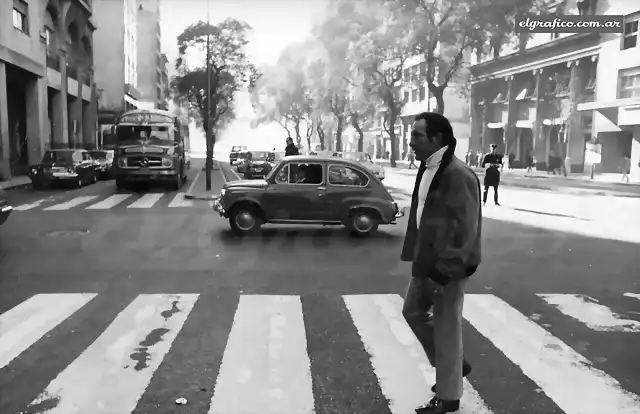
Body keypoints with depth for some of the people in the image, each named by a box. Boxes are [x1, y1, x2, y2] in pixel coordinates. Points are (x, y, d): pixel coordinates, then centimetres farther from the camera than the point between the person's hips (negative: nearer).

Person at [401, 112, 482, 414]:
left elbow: (466, 230, -23)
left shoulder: (458, 175, -22)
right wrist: (420, 259, 17)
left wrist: (444, 271, -22)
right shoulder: (428, 169, 8)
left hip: (446, 267, -10)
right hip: (426, 262, 10)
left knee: (446, 329, 5)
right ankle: (453, 365, 39)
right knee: (413, 311, 21)